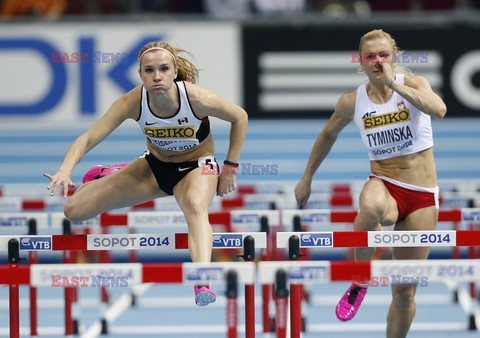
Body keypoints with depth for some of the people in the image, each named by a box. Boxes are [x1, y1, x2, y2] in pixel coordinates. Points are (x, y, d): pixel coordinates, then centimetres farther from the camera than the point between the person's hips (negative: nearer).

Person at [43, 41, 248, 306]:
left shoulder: (196, 98, -30)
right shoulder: (133, 102, -25)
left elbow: (240, 118, -13)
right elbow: (88, 138, -29)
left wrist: (230, 169, -11)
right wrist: (65, 171, -47)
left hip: (196, 166, -3)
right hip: (155, 166, 4)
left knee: (195, 205, -43)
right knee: (74, 210, 0)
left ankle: (203, 282, -62)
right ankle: (110, 176, 35)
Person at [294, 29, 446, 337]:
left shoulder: (413, 83, -6)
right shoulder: (352, 102, 0)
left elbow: (439, 110, -28)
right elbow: (328, 135, 20)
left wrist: (394, 83, -29)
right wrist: (307, 178, 25)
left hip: (422, 195, 0)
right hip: (383, 184, 0)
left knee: (405, 291, 4)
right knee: (372, 207, -40)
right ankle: (360, 282, -18)